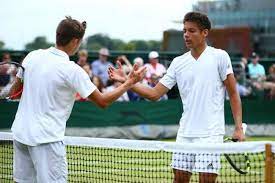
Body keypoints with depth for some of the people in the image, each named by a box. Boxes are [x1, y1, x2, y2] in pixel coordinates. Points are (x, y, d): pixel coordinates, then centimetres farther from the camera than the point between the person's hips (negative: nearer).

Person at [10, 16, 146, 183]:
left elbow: (15, 91, 16)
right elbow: (103, 101, -9)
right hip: (46, 138, -7)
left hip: (20, 132, 7)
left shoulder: (33, 56, 2)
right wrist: (130, 83, 0)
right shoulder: (72, 70, -14)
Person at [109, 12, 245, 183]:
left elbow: (233, 94, 0)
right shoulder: (178, 63, 9)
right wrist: (126, 81, -2)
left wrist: (239, 128, -8)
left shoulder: (219, 56, -1)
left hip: (210, 133, -4)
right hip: (185, 133, 4)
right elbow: (154, 94, 8)